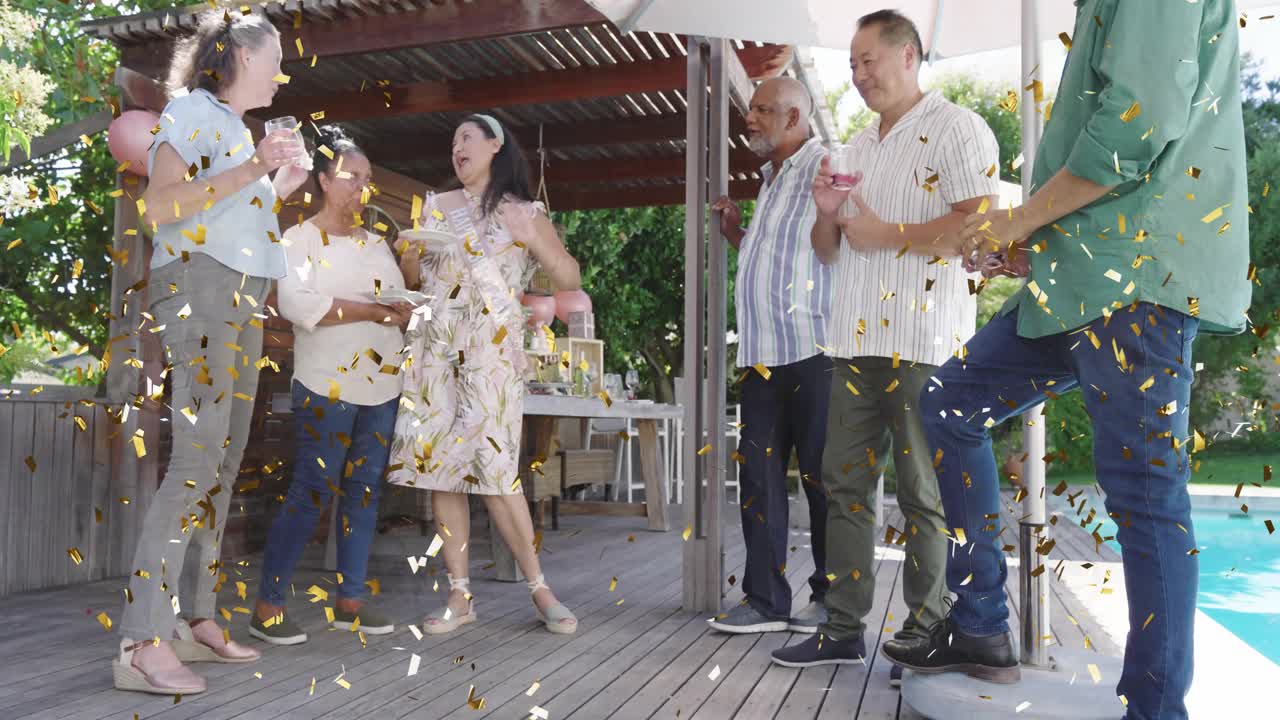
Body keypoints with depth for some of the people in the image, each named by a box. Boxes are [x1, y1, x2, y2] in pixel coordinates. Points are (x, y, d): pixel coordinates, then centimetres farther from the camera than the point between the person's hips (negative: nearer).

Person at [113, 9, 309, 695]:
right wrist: (249, 171, -16)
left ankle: (197, 620, 11)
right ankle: (142, 642, -15)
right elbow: (160, 207, -15)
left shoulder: (234, 126, 25)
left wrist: (280, 186, 22)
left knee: (223, 462, 6)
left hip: (243, 302, 9)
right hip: (198, 286, -9)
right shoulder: (192, 110, -1)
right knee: (196, 459, -16)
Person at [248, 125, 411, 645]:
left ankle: (349, 601, 16)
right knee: (311, 493, -7)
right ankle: (268, 606, 4)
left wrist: (406, 308, -9)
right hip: (327, 388, -6)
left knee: (364, 491, 7)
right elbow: (298, 304, -17)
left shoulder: (376, 243, 17)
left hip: (382, 387, 6)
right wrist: (374, 311, -17)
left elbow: (401, 302, 15)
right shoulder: (299, 239, -1)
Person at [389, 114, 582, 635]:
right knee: (439, 462, -2)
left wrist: (533, 241, -9)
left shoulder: (525, 211, 8)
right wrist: (413, 253, -2)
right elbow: (410, 278, 19)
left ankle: (540, 590, -1)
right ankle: (460, 596, 5)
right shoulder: (436, 206, 17)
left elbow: (571, 279, 5)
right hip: (435, 345, 4)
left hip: (492, 347, -4)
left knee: (491, 463, -12)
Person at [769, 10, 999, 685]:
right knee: (845, 483, 7)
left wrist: (884, 234, -11)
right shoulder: (857, 147, 22)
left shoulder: (955, 128, -1)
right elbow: (828, 250, 23)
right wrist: (826, 212, 1)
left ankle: (923, 637, 11)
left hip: (924, 343, -7)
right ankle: (844, 627, 17)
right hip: (857, 343, 8)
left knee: (925, 496, 0)